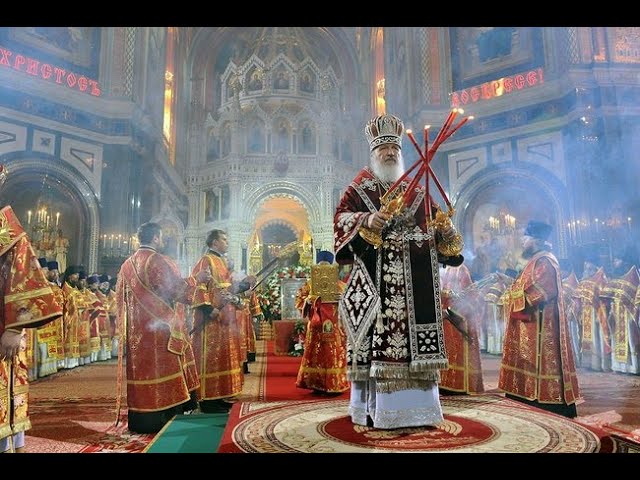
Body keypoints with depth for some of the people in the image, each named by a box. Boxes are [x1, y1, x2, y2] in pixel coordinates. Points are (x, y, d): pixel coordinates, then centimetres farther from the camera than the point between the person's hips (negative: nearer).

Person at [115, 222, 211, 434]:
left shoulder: (127, 265, 11)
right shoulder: (158, 261, -13)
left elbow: (120, 296, 17)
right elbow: (176, 288, -16)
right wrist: (196, 280, -2)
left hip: (135, 330, 8)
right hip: (159, 327, -7)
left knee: (141, 365, 11)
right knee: (160, 366, -1)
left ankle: (139, 419, 19)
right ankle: (161, 418, 3)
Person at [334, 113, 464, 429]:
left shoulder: (417, 194, 20)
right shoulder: (358, 190, 9)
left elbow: (438, 228, 16)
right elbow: (342, 220, -5)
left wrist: (445, 229, -6)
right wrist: (367, 221, -23)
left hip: (415, 283, 4)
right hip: (377, 280, -4)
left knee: (415, 339, 3)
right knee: (379, 336, -8)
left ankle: (414, 408, 13)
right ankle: (378, 410, 1)